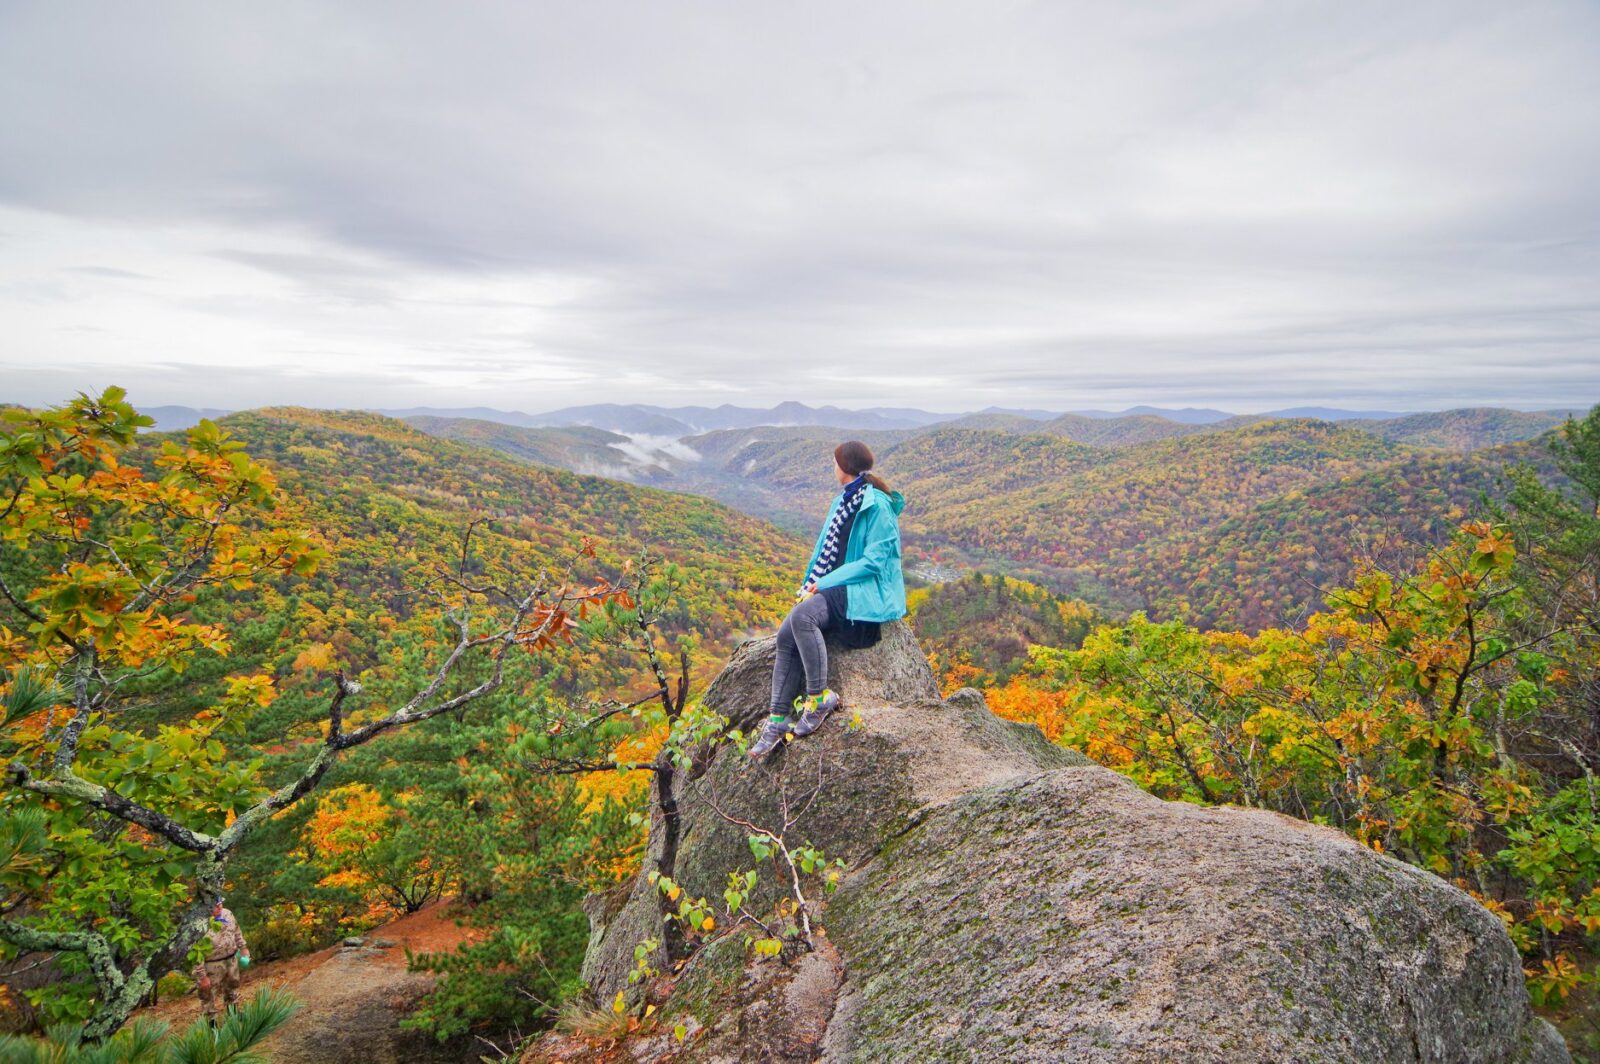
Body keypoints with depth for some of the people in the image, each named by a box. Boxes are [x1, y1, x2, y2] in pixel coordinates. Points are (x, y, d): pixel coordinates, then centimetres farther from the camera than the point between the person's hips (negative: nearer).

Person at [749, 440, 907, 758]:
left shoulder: (878, 506, -12)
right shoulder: (843, 502, 16)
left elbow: (874, 561, -18)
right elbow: (825, 549, 18)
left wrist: (824, 583, -18)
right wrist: (811, 583, 1)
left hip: (866, 590, -8)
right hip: (835, 588, 8)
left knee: (802, 616, -33)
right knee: (786, 634, -14)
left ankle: (820, 696, -21)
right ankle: (779, 717, -11)